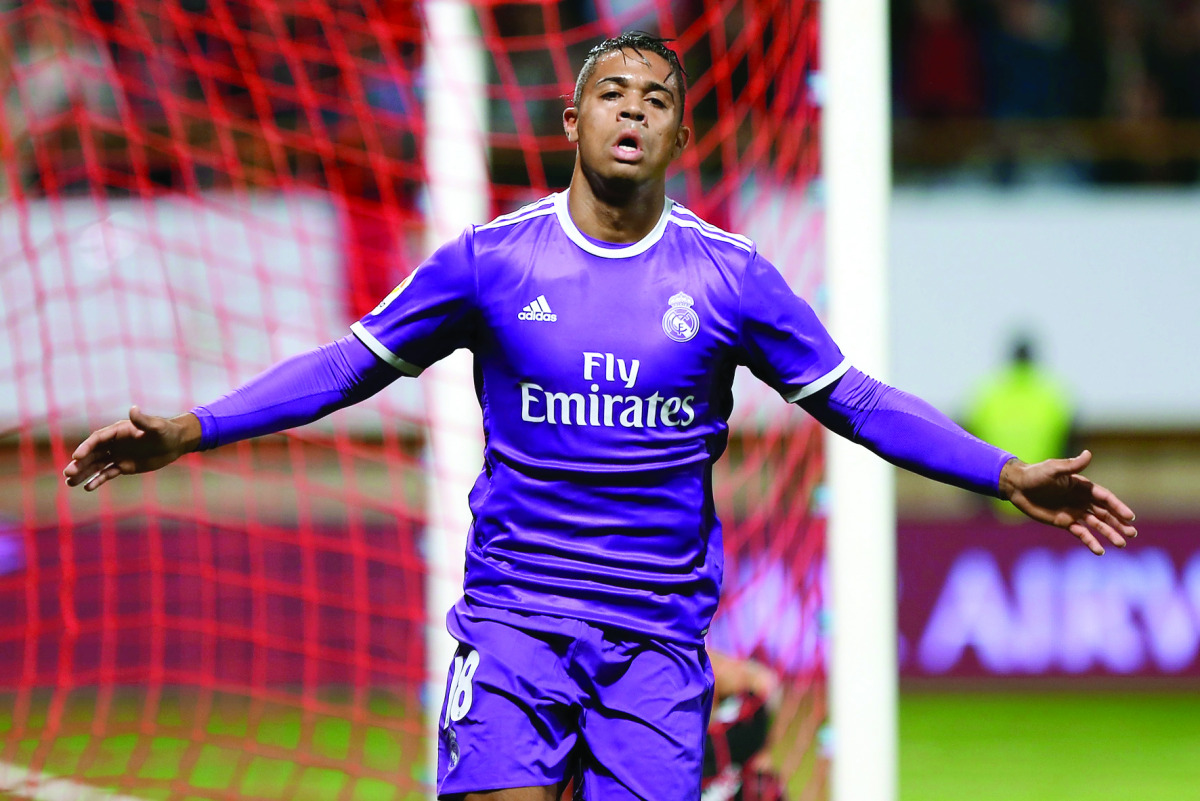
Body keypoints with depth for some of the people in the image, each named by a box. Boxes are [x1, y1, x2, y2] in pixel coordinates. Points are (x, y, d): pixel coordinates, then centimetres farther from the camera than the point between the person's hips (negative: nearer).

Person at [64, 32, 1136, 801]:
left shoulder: (729, 277, 3)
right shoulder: (492, 259, 2)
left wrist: (1010, 477, 2)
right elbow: (351, 366, 8)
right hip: (514, 614, -1)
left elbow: (855, 402, 9)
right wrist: (183, 434, 1)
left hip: (659, 637, 1)